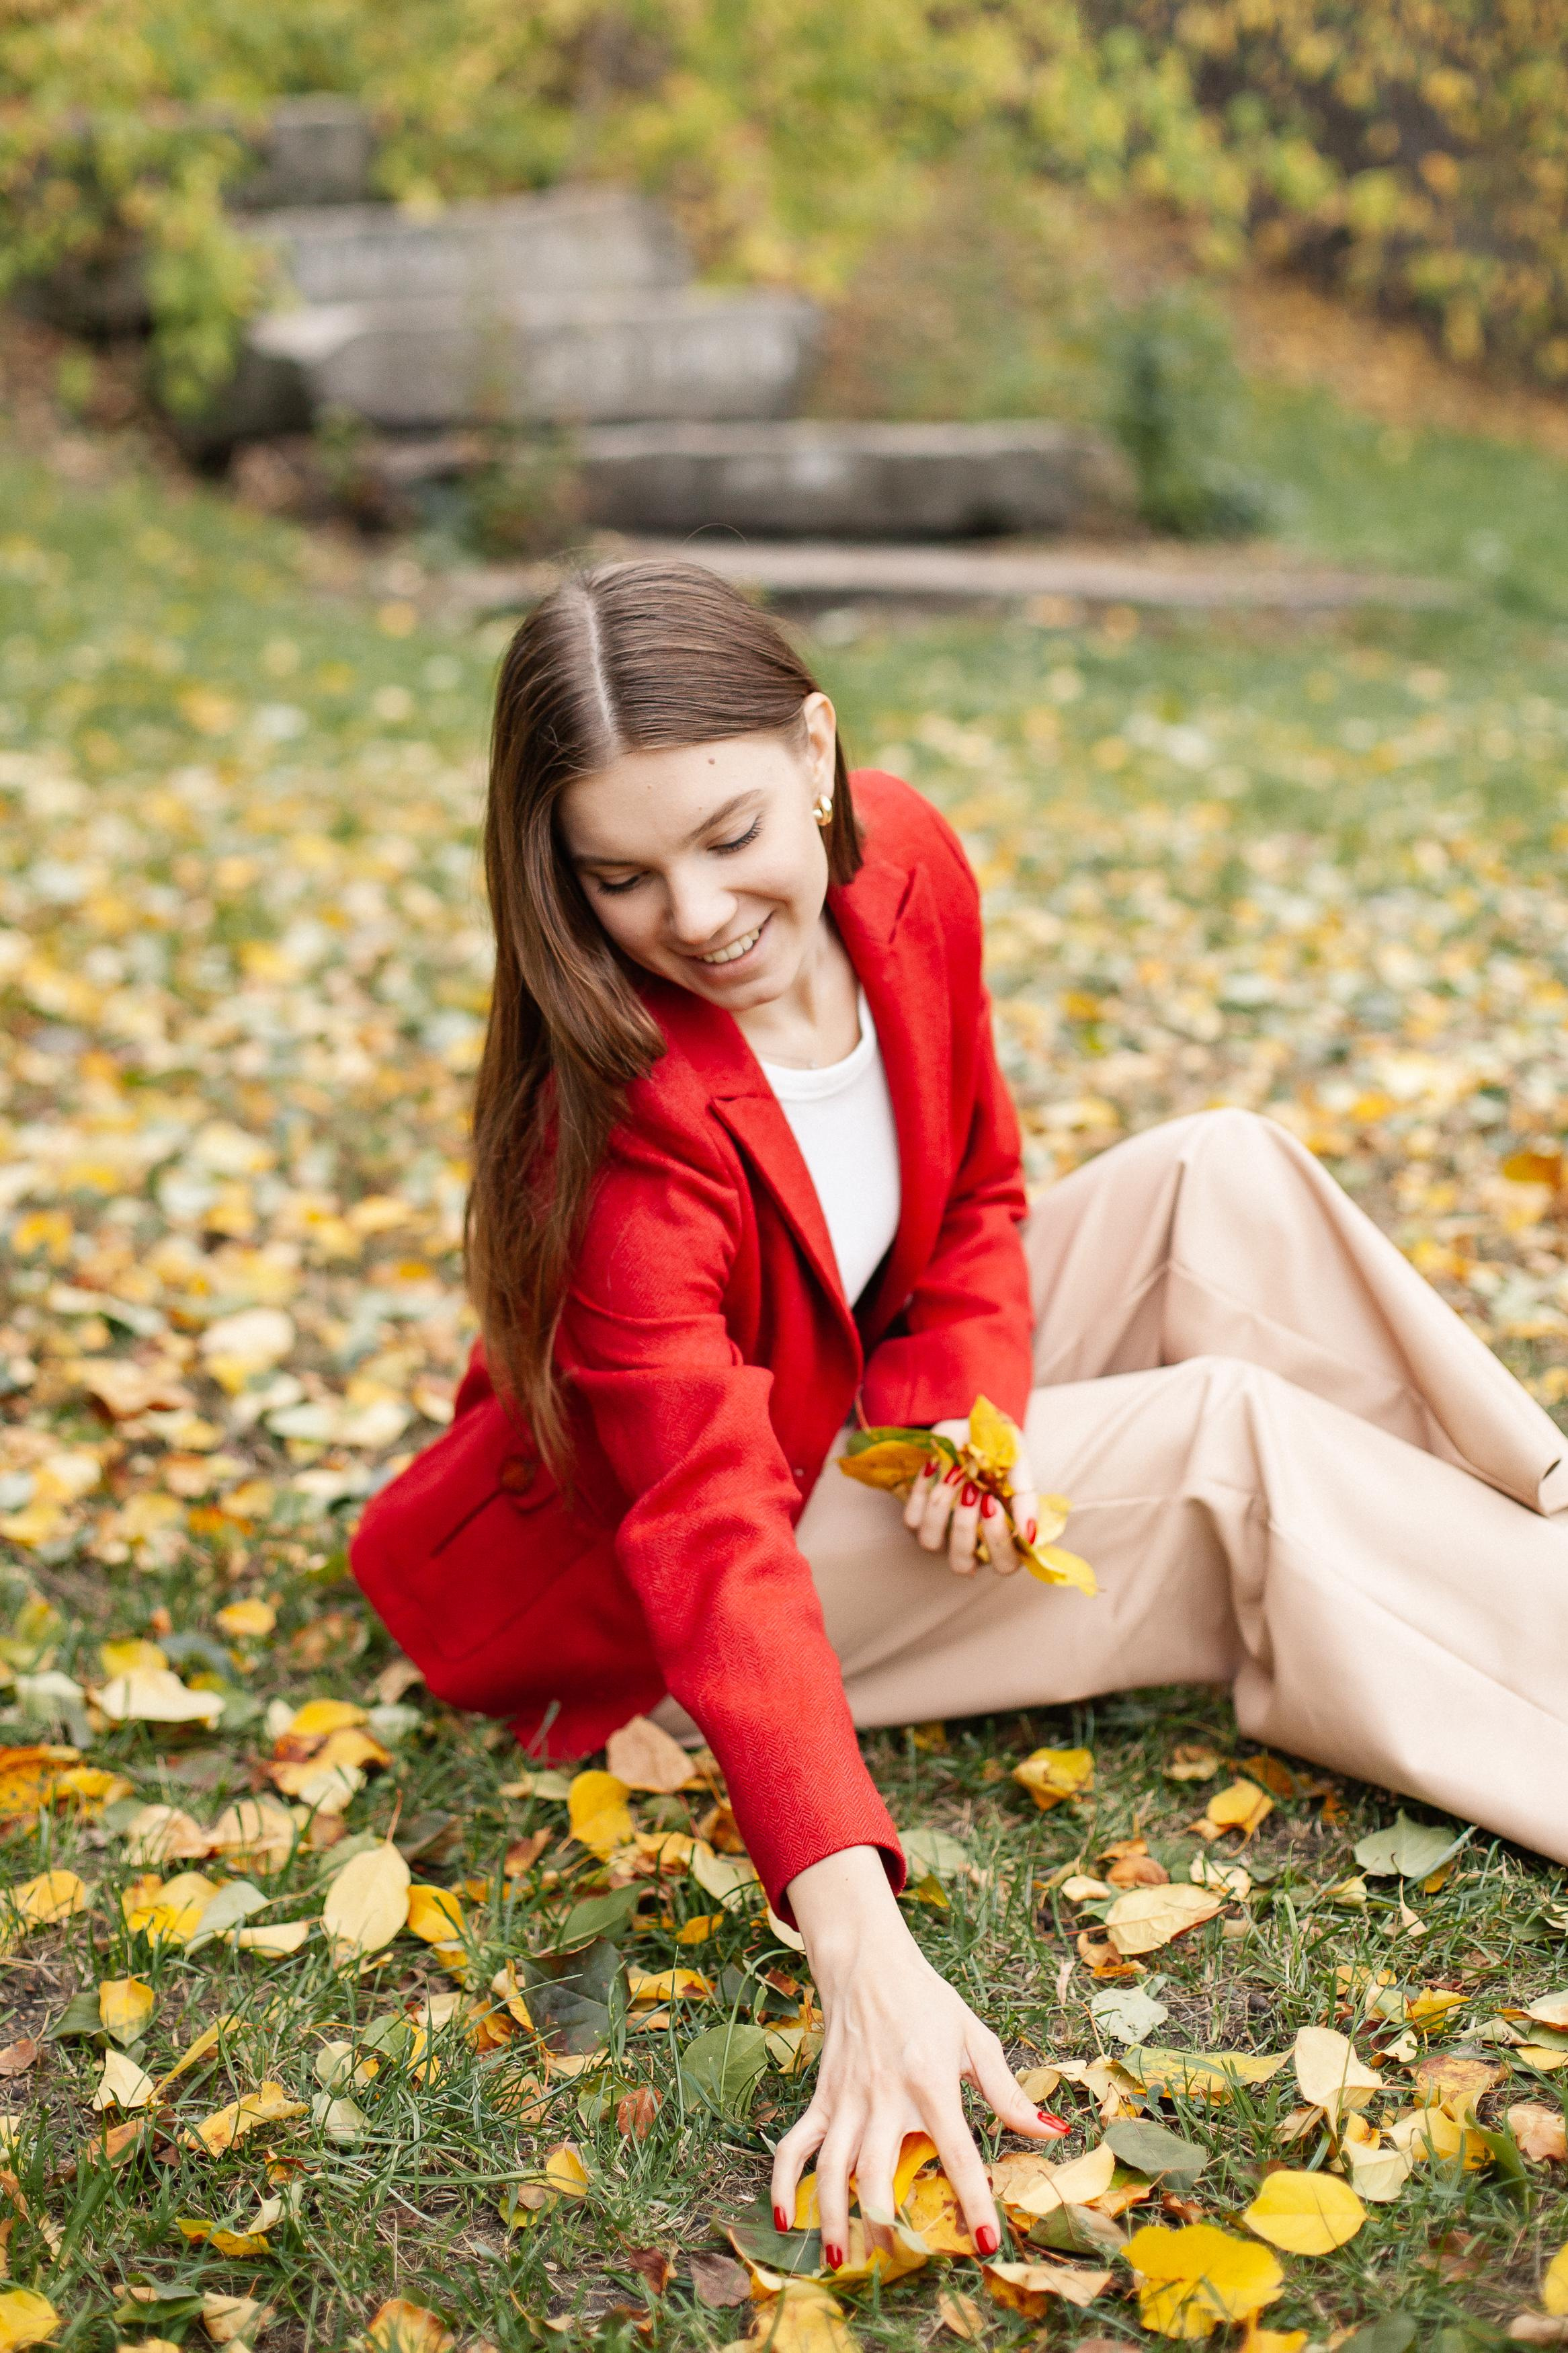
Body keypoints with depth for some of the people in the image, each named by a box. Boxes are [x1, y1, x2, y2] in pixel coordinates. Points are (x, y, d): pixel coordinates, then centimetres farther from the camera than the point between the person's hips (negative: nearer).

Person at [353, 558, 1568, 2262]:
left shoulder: (905, 867, -15)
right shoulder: (624, 1123, -33)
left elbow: (979, 1194, 1)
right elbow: (715, 1544, -41)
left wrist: (970, 1407, -19)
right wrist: (864, 1955, -51)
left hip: (875, 1394, 6)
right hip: (643, 1613, -6)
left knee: (1223, 1183, -9)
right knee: (1233, 1440, -21)